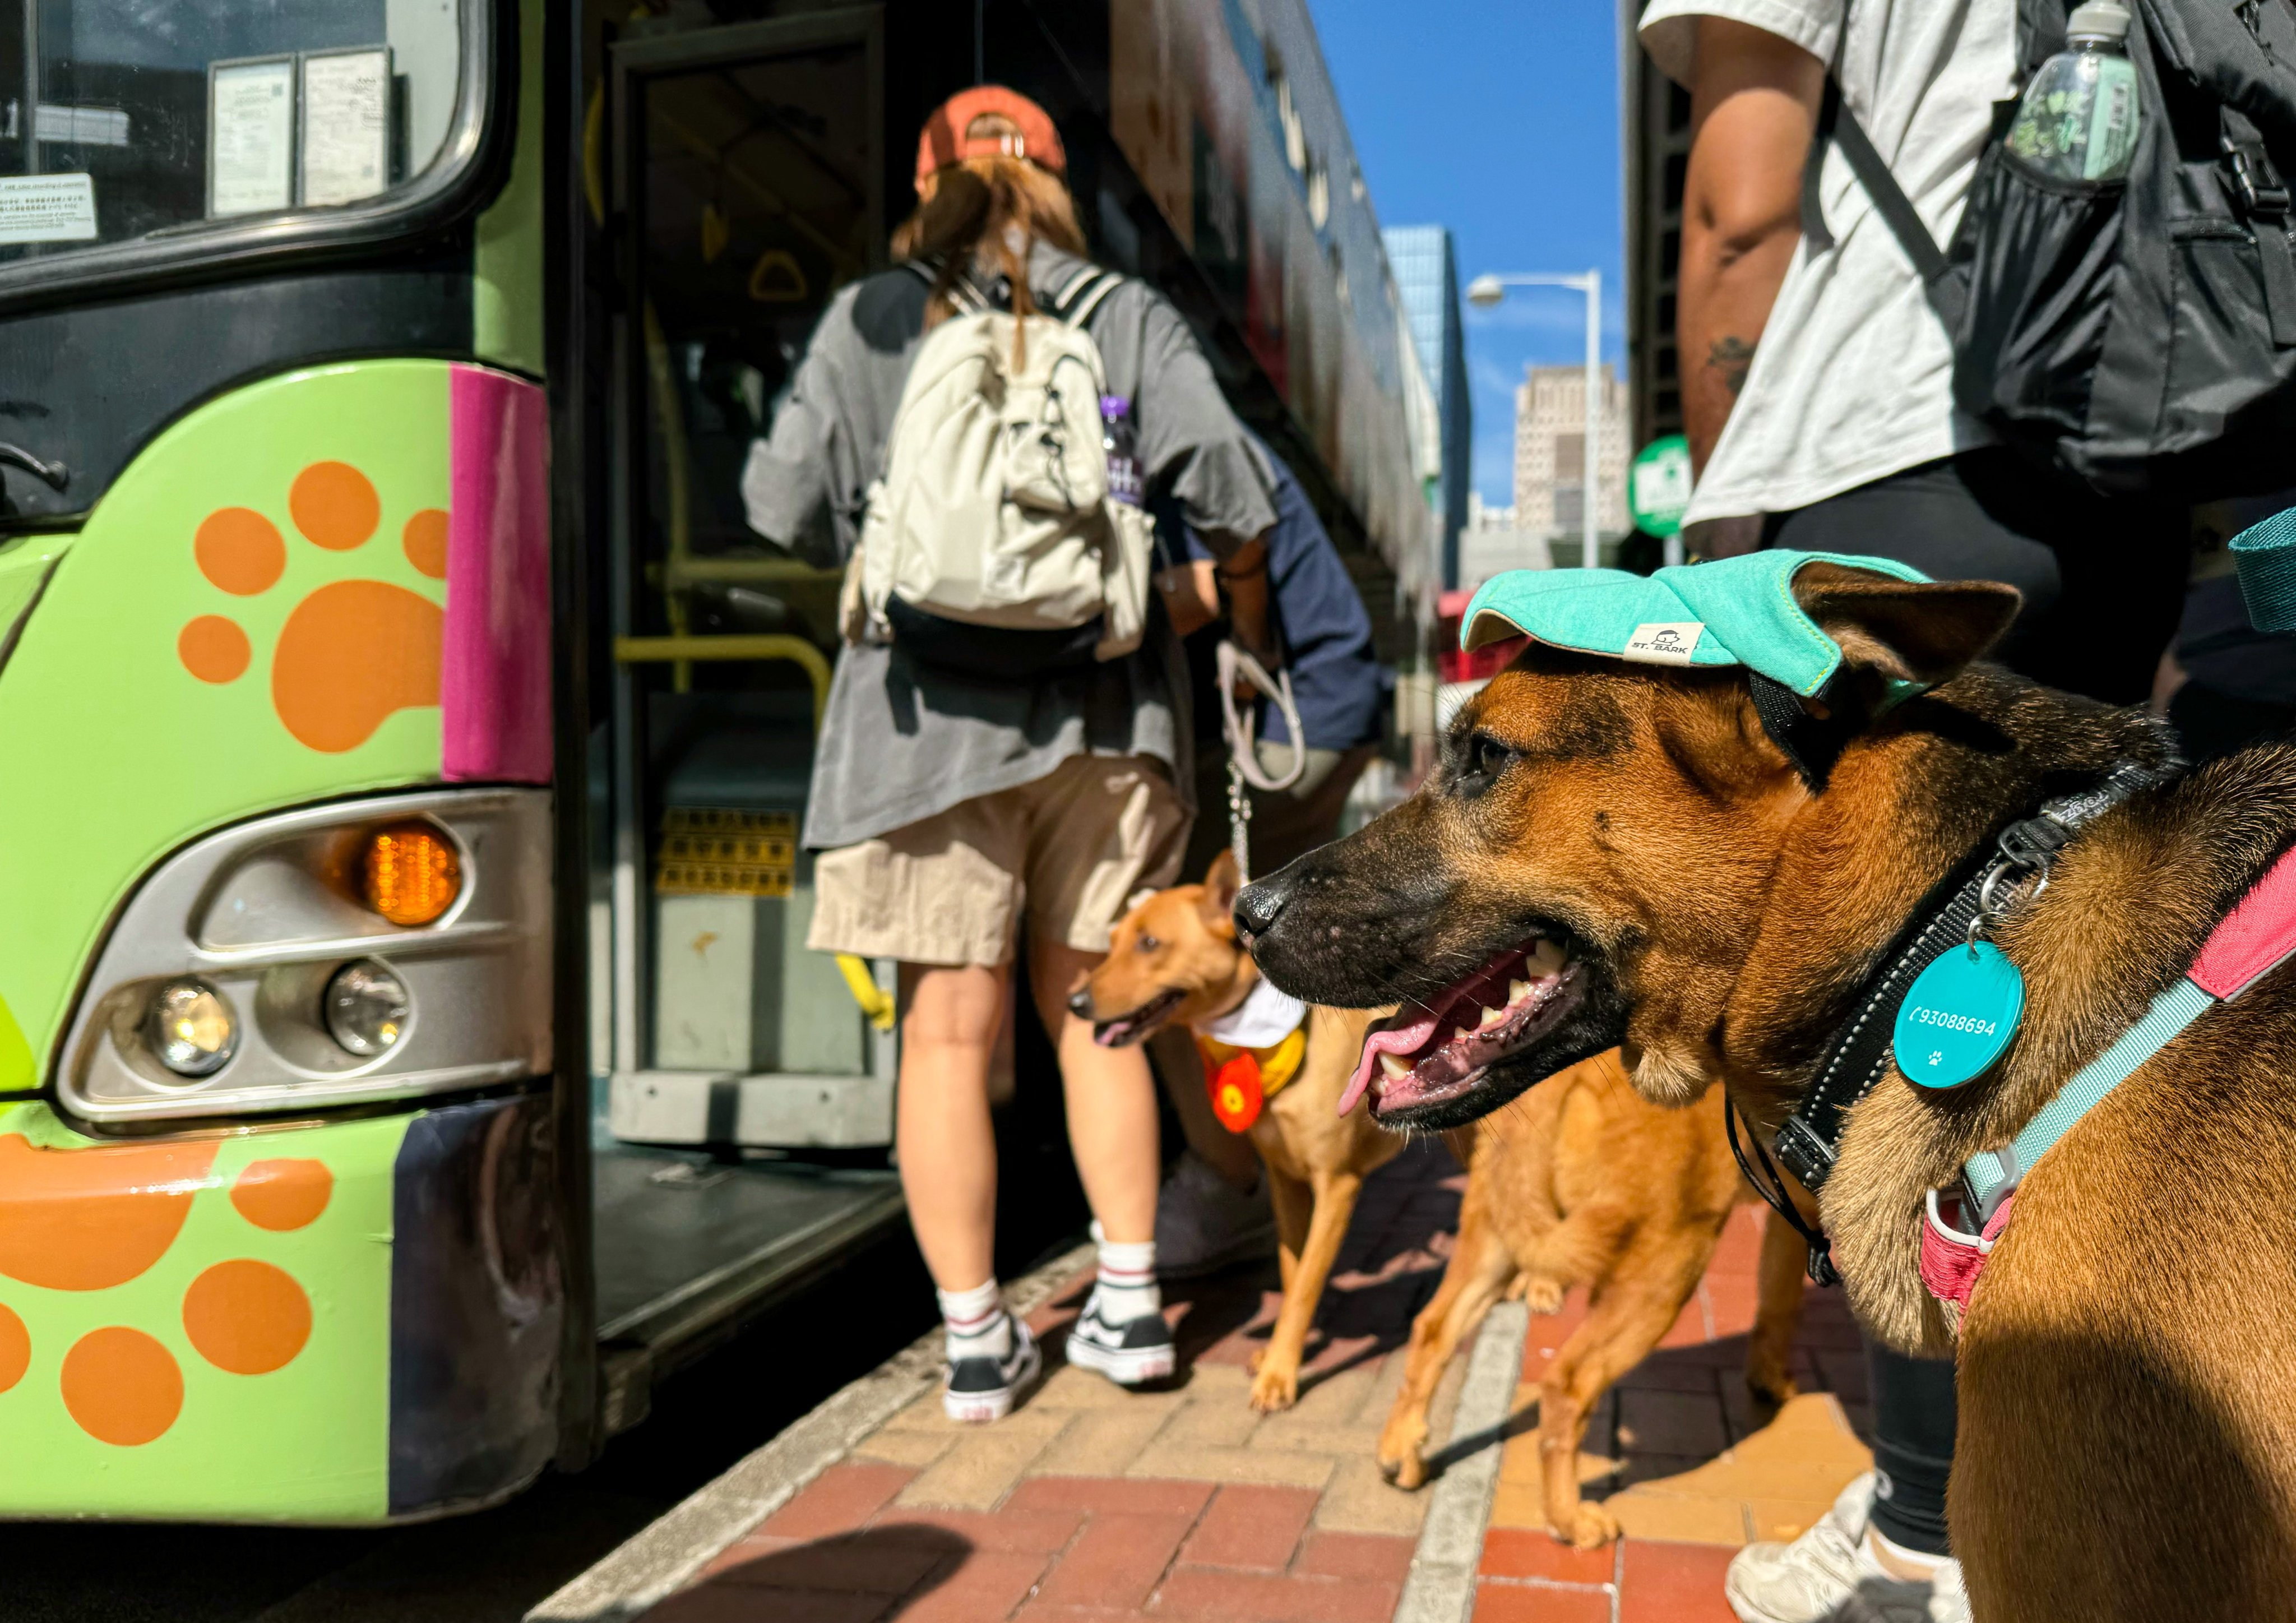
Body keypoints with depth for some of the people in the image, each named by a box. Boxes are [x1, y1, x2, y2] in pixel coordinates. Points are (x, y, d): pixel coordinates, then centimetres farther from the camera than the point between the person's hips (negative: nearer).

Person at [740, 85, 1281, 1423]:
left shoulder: (873, 321, 4)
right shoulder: (1133, 319, 5)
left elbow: (787, 507, 2)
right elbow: (1232, 505, 1)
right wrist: (1250, 646, 17)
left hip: (934, 706, -2)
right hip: (1105, 706, 2)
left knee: (949, 1027, 4)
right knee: (1087, 1009, 14)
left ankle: (976, 1343, 10)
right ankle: (1131, 1301, 20)